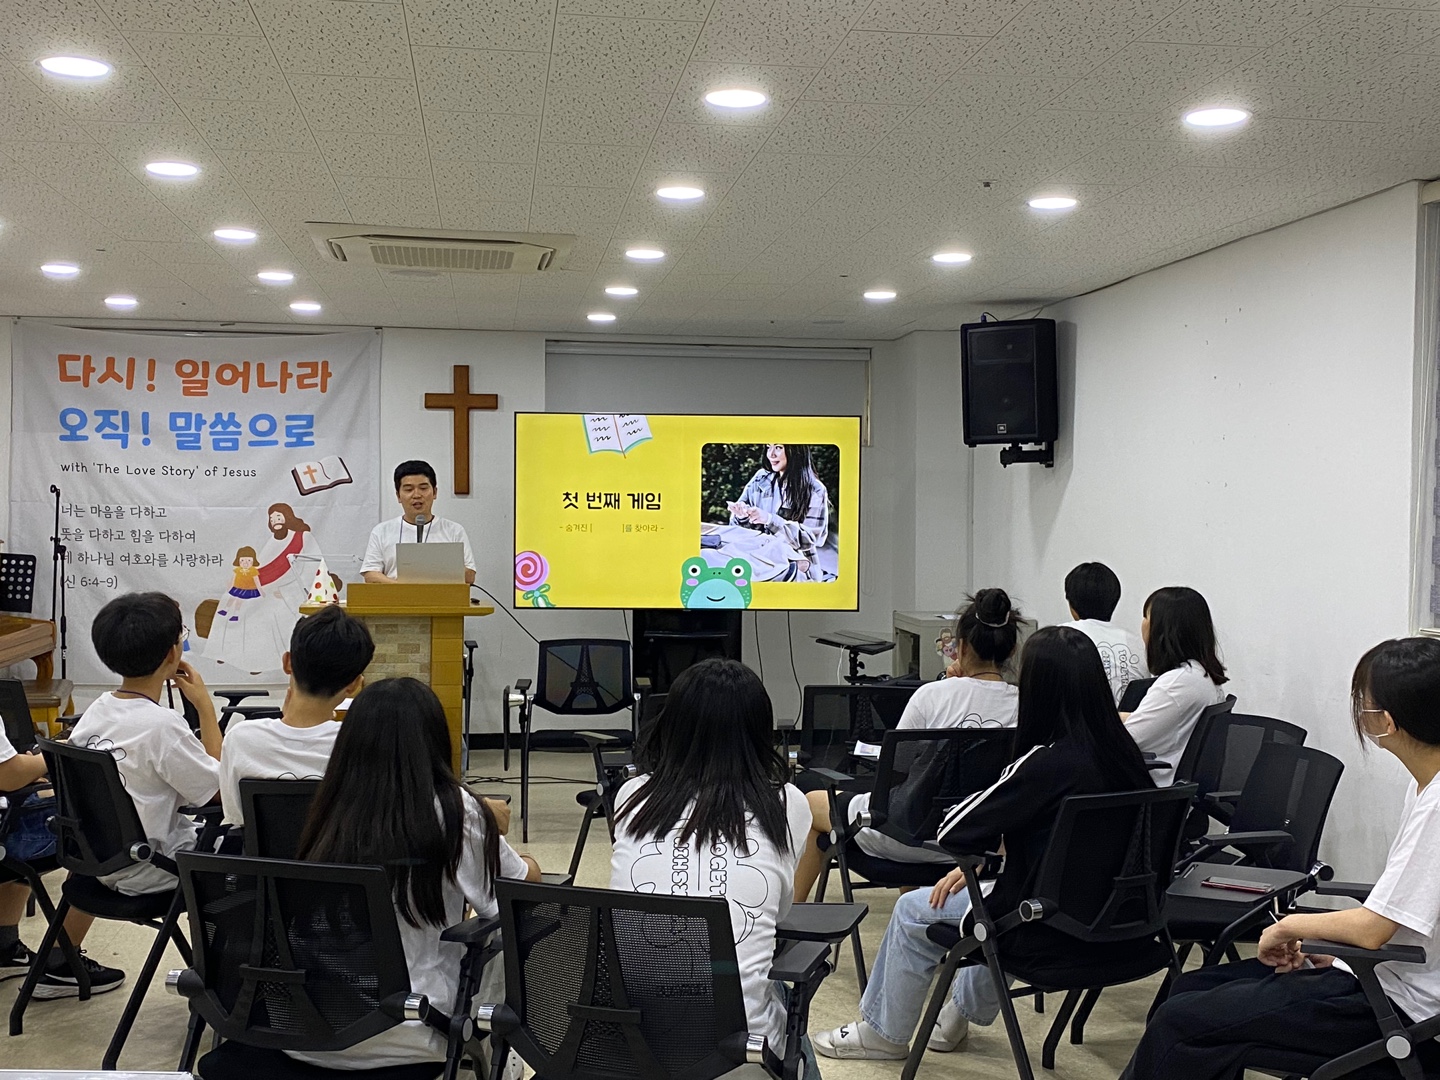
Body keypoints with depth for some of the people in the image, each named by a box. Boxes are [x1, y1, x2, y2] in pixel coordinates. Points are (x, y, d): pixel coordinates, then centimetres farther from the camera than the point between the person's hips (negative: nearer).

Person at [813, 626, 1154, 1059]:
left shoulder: (1045, 763, -26)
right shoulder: (1123, 753, -4)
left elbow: (953, 831, -18)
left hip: (1054, 933, -7)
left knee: (914, 912, 14)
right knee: (990, 887, 35)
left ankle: (884, 1033, 33)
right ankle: (964, 1011, 47)